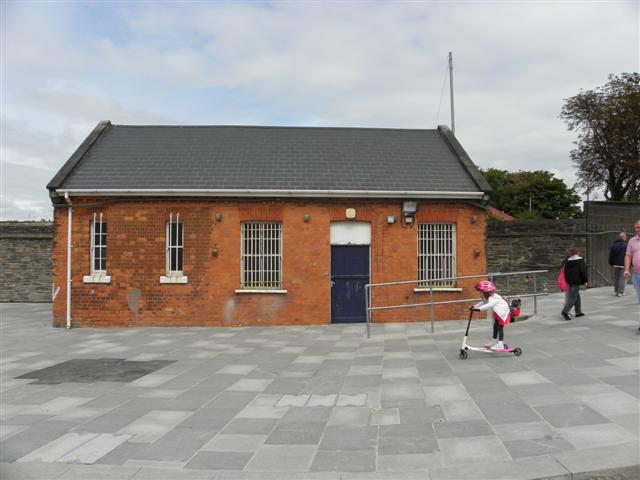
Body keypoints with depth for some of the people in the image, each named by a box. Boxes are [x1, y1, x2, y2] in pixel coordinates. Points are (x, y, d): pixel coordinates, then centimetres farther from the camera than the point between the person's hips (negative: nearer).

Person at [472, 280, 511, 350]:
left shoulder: (493, 298, -33)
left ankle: (500, 344, -13)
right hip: (497, 314, 10)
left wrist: (479, 309, -58)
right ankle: (495, 341, 30)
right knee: (495, 326, 17)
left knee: (500, 327, -13)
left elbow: (489, 305, -49)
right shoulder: (486, 298, -2)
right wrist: (474, 306, 2)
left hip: (503, 312, -10)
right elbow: (483, 303, 13)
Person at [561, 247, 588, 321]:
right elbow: (583, 271, -11)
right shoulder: (580, 260, -7)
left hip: (569, 281, 7)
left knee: (577, 296, 20)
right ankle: (565, 311, -21)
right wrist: (585, 281, -6)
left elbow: (565, 271, 13)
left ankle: (578, 312, 25)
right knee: (573, 297, -7)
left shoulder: (567, 260, 9)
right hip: (576, 281, -7)